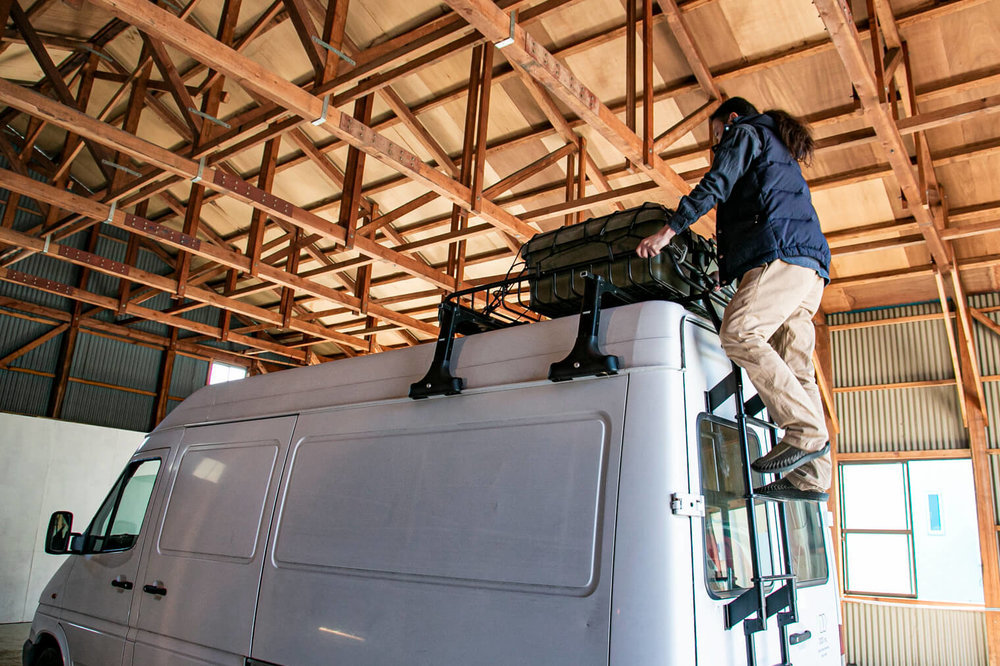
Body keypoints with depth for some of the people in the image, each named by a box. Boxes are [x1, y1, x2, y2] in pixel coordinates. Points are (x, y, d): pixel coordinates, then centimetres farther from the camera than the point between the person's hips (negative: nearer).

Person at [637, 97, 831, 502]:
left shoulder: (745, 133, 12)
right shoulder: (780, 155, 38)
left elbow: (715, 186, -4)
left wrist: (668, 230, -8)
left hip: (780, 254, -9)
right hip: (811, 263, 9)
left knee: (739, 332, -22)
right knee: (793, 366, -1)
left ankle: (805, 432, -26)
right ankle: (809, 476, -7)